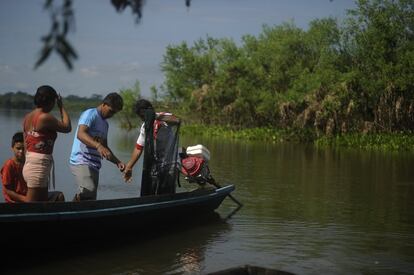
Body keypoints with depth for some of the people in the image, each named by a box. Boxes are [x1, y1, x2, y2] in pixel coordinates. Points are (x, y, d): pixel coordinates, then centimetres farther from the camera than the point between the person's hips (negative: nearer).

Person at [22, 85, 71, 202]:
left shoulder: (28, 117, 10)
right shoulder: (45, 117, -15)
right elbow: (67, 128, -3)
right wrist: (61, 107, 6)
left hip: (29, 164, 9)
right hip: (39, 167, -9)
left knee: (43, 201, 14)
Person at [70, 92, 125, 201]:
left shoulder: (105, 124, 23)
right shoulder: (90, 114, -4)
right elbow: (80, 134, -23)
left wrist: (117, 162, 14)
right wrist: (98, 146, -39)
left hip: (94, 165, 9)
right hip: (81, 161, -9)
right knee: (89, 190, -30)